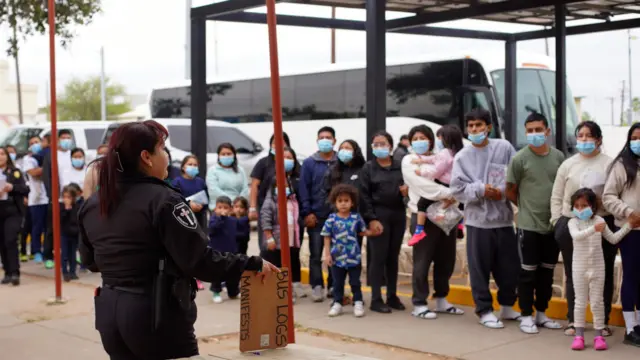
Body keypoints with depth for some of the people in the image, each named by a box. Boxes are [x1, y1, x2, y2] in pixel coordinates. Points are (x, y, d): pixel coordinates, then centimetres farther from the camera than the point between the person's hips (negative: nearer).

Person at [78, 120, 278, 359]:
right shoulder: (163, 200, -15)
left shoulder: (92, 204, 6)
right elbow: (200, 262, -19)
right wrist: (254, 264, -10)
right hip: (155, 313, -7)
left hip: (109, 312, 7)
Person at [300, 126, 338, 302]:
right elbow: (303, 189, -1)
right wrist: (306, 212, -9)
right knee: (316, 254, 4)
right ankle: (317, 287, 11)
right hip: (316, 216, -1)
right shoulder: (309, 163, 2)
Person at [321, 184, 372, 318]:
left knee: (355, 282, 8)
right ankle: (337, 304, 21)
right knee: (338, 283, 11)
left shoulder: (356, 217, -2)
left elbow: (362, 232, 12)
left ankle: (358, 303, 17)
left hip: (354, 257, 0)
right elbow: (327, 238, -3)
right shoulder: (331, 219, -7)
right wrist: (327, 254, -6)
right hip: (337, 258, 0)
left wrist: (372, 232, -5)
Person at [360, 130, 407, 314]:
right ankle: (376, 299, 2)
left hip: (398, 215, 4)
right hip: (379, 216, -3)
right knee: (378, 258, -3)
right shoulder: (368, 168, 1)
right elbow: (364, 195, -5)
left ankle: (392, 296, 18)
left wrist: (407, 191, -6)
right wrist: (371, 219, -14)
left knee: (393, 257, 9)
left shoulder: (400, 166, 9)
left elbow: (408, 186, 19)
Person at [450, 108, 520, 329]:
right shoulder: (462, 157, 2)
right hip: (478, 219, -1)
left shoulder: (504, 147, 3)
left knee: (510, 265, 9)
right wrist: (481, 190, -14)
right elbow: (457, 189, -3)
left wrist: (503, 191, -14)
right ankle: (485, 310, 15)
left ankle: (507, 306, 28)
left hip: (503, 216, 1)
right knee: (480, 267, 3)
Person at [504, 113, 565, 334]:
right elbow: (510, 192, 0)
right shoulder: (519, 158, -8)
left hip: (554, 224, 4)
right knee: (528, 271, 1)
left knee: (547, 271, 13)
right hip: (529, 225, -4)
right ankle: (526, 316, 11)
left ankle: (541, 313, 25)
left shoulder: (558, 157, 3)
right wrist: (528, 207, 2)